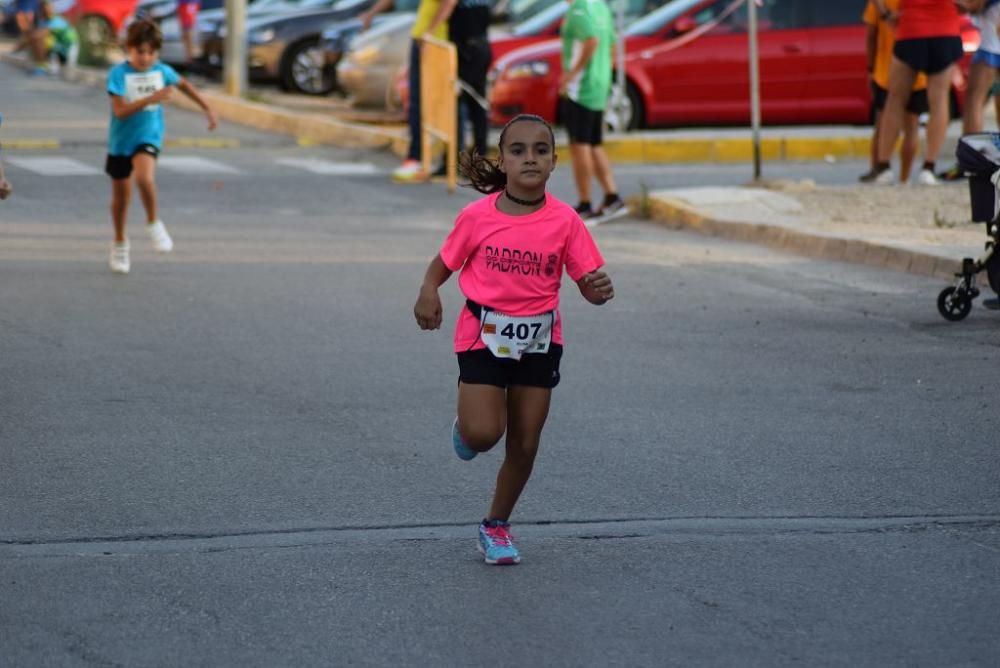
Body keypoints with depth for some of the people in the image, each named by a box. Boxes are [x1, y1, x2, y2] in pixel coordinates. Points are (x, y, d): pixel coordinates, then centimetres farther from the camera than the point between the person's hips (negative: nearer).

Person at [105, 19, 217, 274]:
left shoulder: (161, 71, -4)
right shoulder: (119, 74, -16)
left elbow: (183, 84, 18)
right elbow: (120, 111, -25)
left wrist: (207, 108, 22)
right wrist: (152, 99, -35)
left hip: (148, 136, 0)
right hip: (121, 139, 0)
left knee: (145, 177, -31)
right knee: (121, 196, 13)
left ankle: (153, 223, -7)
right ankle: (120, 243, 36)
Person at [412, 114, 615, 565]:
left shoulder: (565, 222, -9)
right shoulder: (478, 217, -10)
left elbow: (588, 283, -6)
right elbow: (445, 262, 1)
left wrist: (599, 290, -29)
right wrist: (428, 293, -19)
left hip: (540, 337, 2)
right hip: (484, 334, -2)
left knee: (525, 444, 6)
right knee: (484, 433, -16)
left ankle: (497, 525, 27)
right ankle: (465, 425, 23)